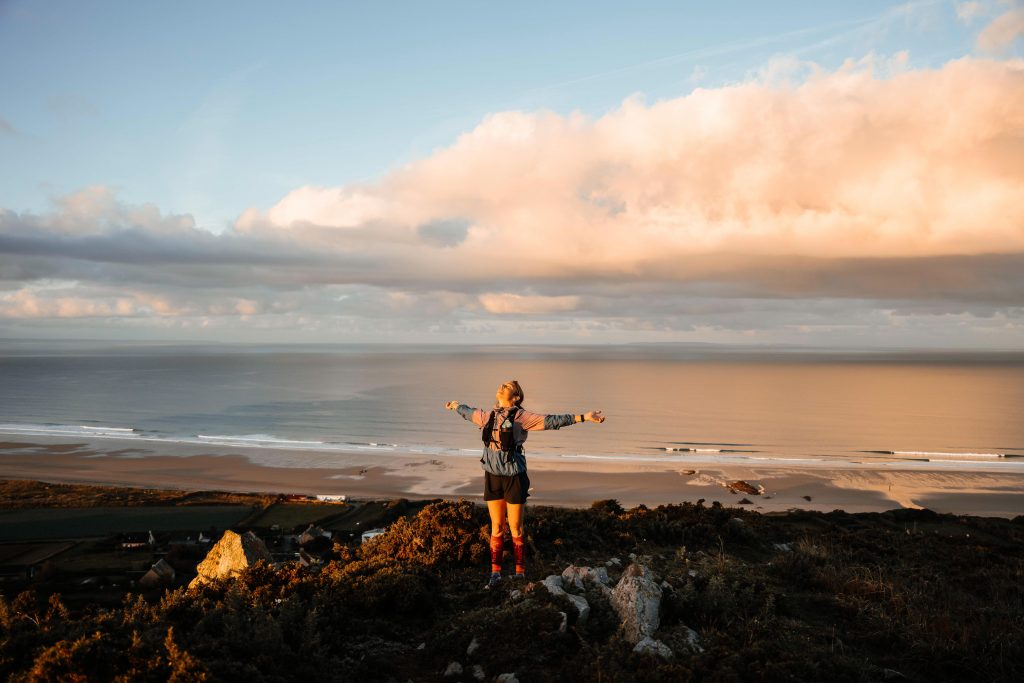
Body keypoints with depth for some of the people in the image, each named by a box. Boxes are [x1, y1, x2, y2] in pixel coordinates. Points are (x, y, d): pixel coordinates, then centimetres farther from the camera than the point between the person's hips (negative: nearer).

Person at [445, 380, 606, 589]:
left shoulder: (520, 416, -8)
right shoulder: (488, 416, 8)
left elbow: (550, 421, -16)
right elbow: (470, 413, 29)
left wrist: (583, 417, -25)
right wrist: (456, 406, 48)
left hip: (514, 476, -4)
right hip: (492, 476, 4)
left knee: (516, 529, 4)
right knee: (496, 528, 11)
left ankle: (520, 573, 17)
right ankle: (495, 573, 19)